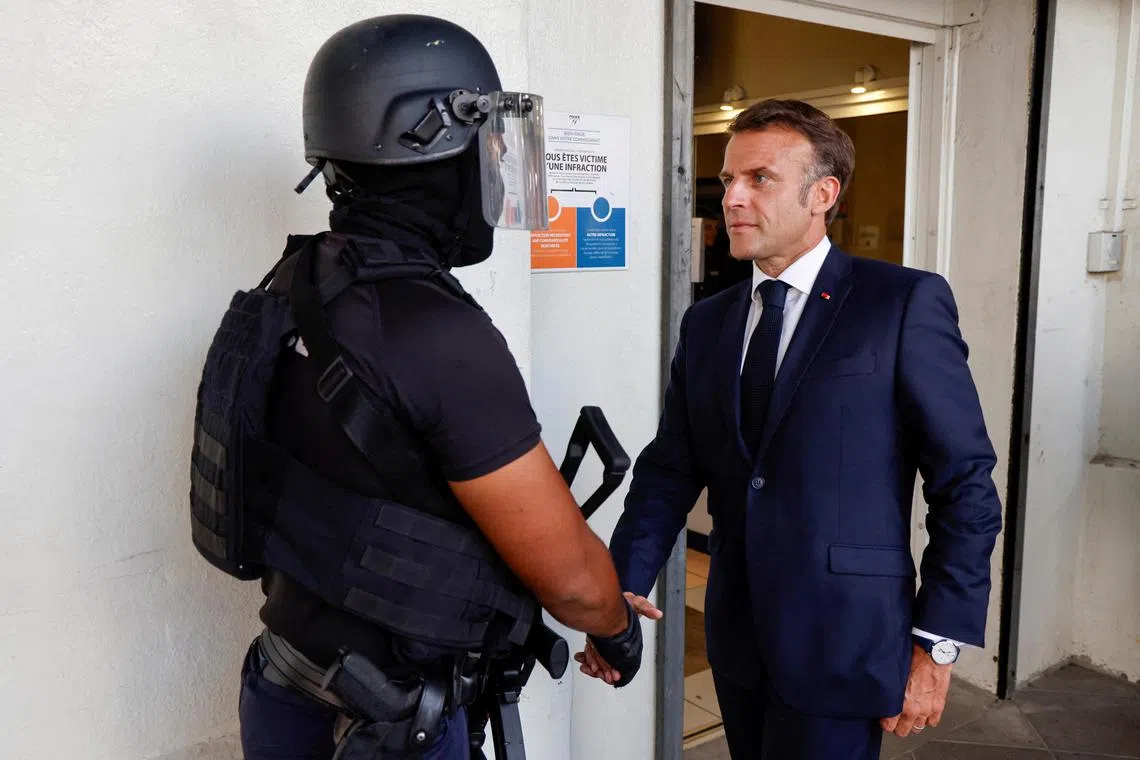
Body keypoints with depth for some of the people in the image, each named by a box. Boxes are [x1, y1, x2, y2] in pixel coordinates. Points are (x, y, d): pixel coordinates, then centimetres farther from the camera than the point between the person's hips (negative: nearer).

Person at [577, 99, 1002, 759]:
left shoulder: (905, 303, -9)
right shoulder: (707, 322, 7)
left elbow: (966, 487, -8)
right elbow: (669, 471, 3)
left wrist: (937, 648, -9)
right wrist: (625, 588, -11)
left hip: (841, 648, -5)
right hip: (738, 642, 5)